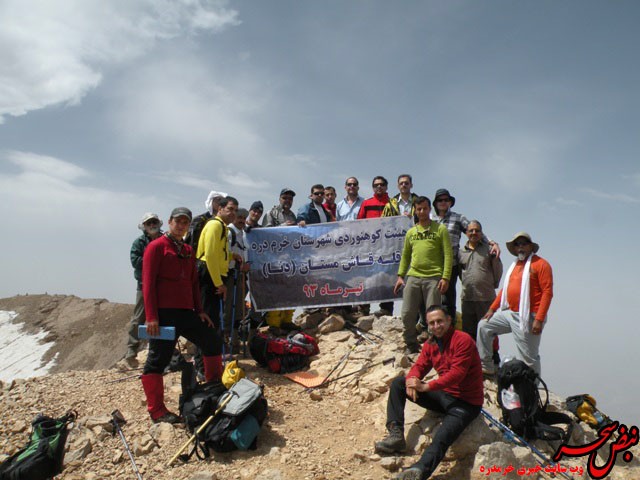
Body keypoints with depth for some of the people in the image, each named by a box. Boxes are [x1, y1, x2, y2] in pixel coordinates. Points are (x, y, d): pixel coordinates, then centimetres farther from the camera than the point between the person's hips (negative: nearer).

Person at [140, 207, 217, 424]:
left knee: (211, 341, 11)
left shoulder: (188, 250, 18)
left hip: (186, 312, 8)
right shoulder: (157, 246, -5)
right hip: (164, 313, -8)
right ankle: (157, 411, 9)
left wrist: (199, 310, 13)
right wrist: (151, 317, -17)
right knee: (158, 359, -2)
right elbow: (148, 282, -11)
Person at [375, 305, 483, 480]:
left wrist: (426, 386, -29)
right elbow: (419, 366, 4)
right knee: (398, 383, -1)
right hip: (443, 395, 8)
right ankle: (396, 434, -13)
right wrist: (412, 381, -21)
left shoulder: (463, 340, -15)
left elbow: (457, 373, -24)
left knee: (441, 439, -35)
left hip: (465, 402, -8)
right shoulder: (430, 344, 8)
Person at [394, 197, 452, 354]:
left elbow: (448, 255, -1)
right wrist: (400, 275, 9)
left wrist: (445, 277, -11)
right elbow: (405, 256, 20)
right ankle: (411, 345, 17)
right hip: (413, 277, 4)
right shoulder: (410, 232, 18)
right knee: (407, 314, 1)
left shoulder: (440, 229, 5)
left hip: (433, 278, -3)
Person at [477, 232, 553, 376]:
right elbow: (505, 288, 22)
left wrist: (539, 320, -21)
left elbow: (547, 292, -14)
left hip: (527, 317, -8)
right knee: (483, 326, 11)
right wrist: (492, 308, 15)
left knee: (527, 358, -4)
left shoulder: (541, 264, -8)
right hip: (508, 312, 8)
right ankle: (486, 367, 17)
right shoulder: (515, 265, 17)